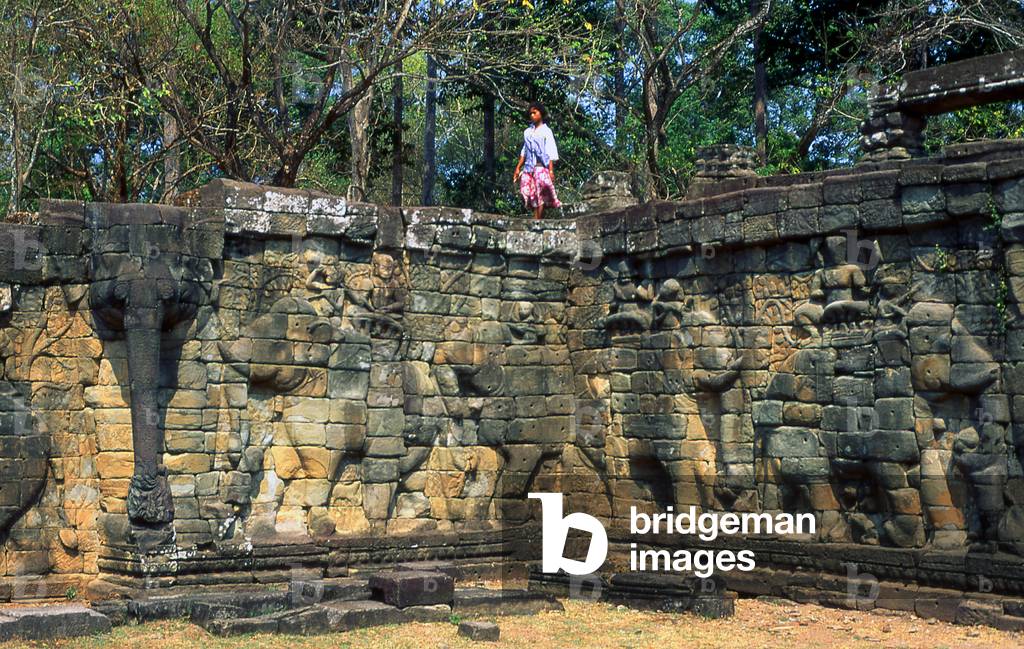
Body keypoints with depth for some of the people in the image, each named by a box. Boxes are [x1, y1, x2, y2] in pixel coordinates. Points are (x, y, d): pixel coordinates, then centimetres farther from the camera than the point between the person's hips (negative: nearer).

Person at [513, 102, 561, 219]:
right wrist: (518, 168, 15)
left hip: (541, 166, -5)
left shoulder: (546, 131, 3)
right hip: (529, 167, 5)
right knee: (533, 196, -3)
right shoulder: (527, 132, 17)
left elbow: (551, 152, -3)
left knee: (540, 196, -10)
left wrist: (551, 170, -12)